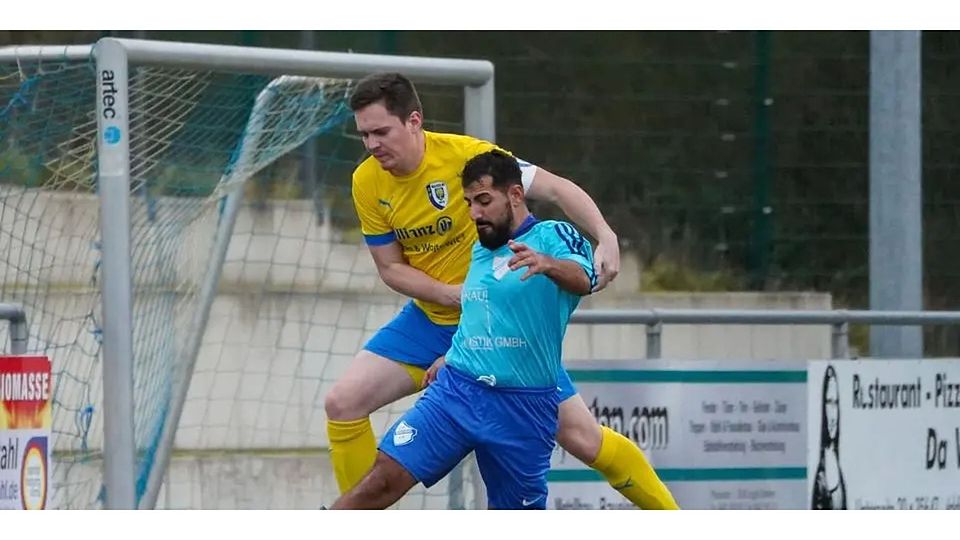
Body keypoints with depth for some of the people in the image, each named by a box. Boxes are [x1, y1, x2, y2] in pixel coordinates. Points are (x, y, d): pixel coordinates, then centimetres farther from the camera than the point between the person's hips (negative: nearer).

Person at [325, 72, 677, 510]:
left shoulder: (466, 155, -22)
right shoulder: (367, 182, -9)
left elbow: (556, 189, -20)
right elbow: (391, 267, -2)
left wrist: (605, 238, -36)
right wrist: (452, 294, -20)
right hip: (429, 321, 4)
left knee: (580, 436, -5)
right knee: (343, 404, -9)